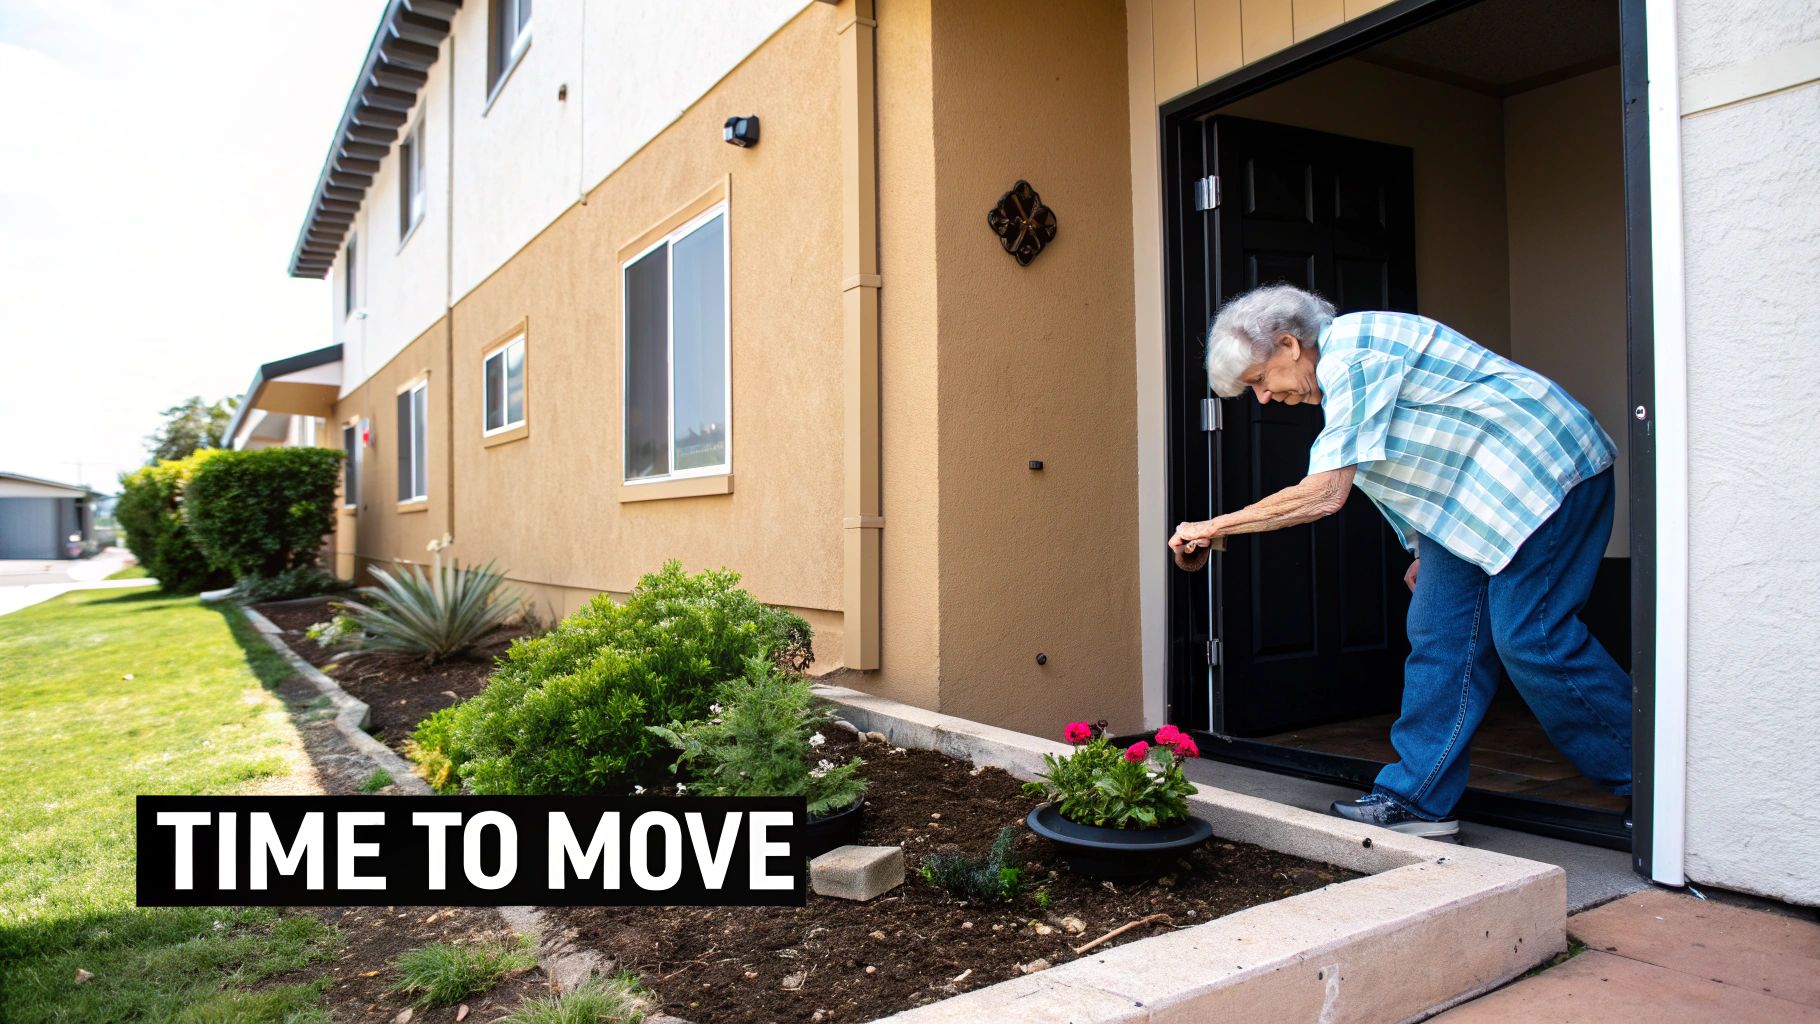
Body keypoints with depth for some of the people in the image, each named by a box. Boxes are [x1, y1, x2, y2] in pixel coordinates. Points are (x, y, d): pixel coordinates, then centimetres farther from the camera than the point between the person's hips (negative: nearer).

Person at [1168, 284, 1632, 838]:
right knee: (1439, 634, 3)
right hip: (1475, 493, 10)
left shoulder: (1353, 354, -23)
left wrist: (1215, 526, -22)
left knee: (1531, 640, -10)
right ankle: (1417, 798, 6)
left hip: (1543, 471, -10)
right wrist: (1425, 550, 18)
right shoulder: (1340, 365, 9)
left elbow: (1324, 494, -29)